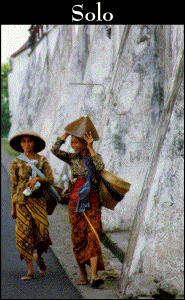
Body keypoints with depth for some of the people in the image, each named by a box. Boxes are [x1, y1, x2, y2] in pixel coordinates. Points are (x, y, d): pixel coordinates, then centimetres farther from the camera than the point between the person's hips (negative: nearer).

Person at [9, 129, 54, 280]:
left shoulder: (42, 160, 7)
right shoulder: (16, 162, 4)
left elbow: (50, 179, 2)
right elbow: (13, 185, 7)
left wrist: (37, 178, -16)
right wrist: (13, 207, 6)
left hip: (39, 199, 1)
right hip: (23, 201, 0)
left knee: (42, 229, -12)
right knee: (24, 233, -6)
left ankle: (38, 255, 22)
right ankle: (30, 271, 4)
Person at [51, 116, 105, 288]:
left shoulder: (95, 157, 4)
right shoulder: (72, 158, 8)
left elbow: (100, 167, -19)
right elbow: (55, 150, -7)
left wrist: (91, 148, -15)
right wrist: (67, 132, -5)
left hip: (92, 203, -2)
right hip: (75, 202, 2)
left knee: (93, 236, -13)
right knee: (78, 239, 4)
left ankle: (94, 275, -18)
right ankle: (83, 275, 15)